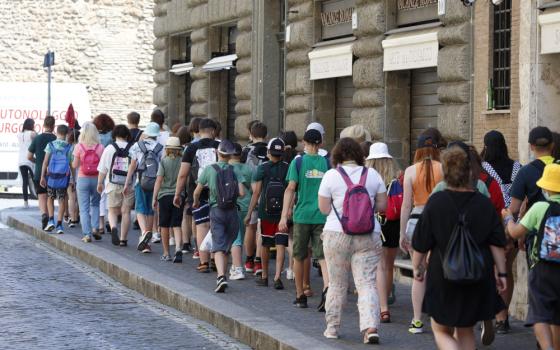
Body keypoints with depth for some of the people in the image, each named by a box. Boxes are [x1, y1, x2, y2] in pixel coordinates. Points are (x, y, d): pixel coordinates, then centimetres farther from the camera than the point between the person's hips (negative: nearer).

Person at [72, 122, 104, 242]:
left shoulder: (79, 147, -7)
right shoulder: (100, 147, -4)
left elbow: (75, 165, -3)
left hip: (82, 179, -2)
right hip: (96, 179, 2)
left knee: (84, 208, 3)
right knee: (95, 204, 22)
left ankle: (87, 234, -2)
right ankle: (95, 228, 7)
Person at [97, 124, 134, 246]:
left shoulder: (109, 148, -1)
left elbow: (103, 169, 1)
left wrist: (100, 183, 12)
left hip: (113, 185, 0)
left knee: (113, 211, 9)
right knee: (126, 212, 7)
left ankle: (113, 227, -19)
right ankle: (123, 239, 7)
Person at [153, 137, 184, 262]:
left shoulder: (164, 161, -6)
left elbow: (159, 180, -9)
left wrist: (155, 198, -4)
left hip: (165, 195, -2)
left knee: (164, 226, 10)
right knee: (177, 225, 3)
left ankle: (166, 253, 17)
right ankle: (178, 248, -19)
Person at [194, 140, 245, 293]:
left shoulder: (209, 169, -2)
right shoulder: (235, 170, -1)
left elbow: (197, 191, 6)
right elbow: (242, 193, -10)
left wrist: (196, 202, 28)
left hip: (216, 211, -2)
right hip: (232, 211, 2)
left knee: (218, 247, -7)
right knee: (226, 246, 16)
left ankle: (221, 276, -25)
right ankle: (222, 276, 22)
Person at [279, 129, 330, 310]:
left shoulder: (298, 162, -2)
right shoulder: (327, 163, 5)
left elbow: (291, 189, -8)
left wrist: (284, 216, -8)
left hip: (302, 215, -1)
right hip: (322, 216, 1)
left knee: (299, 257, 13)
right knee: (323, 256, -1)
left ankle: (300, 296, 21)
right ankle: (327, 288, -26)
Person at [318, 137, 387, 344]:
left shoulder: (331, 176, -3)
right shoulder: (372, 175, 3)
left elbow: (324, 208, -1)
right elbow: (382, 205, 6)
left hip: (336, 235, -1)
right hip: (368, 236, 1)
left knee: (337, 283, 12)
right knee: (367, 283, -1)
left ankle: (332, 327, 21)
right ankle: (371, 327, -15)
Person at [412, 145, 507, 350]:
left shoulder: (435, 202, -10)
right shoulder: (484, 203, -2)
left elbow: (421, 245, -5)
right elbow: (497, 243, 0)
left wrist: (417, 267, 10)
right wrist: (501, 273, 8)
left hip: (443, 276, -3)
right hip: (478, 279, 3)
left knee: (441, 331, 10)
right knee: (466, 331, 18)